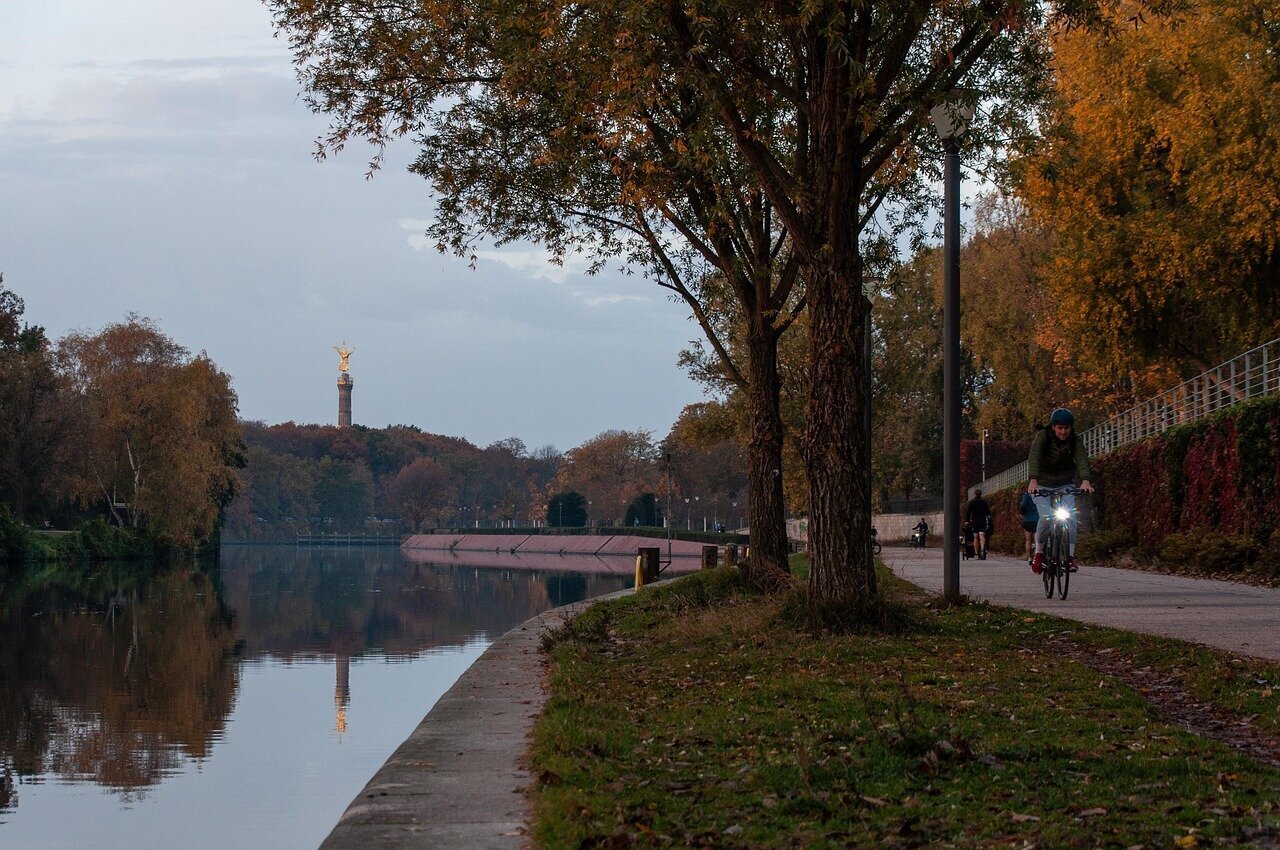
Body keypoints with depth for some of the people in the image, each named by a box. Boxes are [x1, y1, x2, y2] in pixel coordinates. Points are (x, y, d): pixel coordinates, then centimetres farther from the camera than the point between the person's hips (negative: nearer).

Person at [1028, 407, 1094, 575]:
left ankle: (1070, 556, -11)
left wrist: (1085, 480, -45)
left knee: (1070, 517, -20)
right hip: (1042, 485, -2)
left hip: (1065, 485, 2)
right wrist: (1033, 481, -49)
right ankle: (1039, 553, -2)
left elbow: (1082, 459, -25)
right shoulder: (1043, 437, -16)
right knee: (1046, 518, -22)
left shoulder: (1075, 440, -10)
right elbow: (1034, 458, -31)